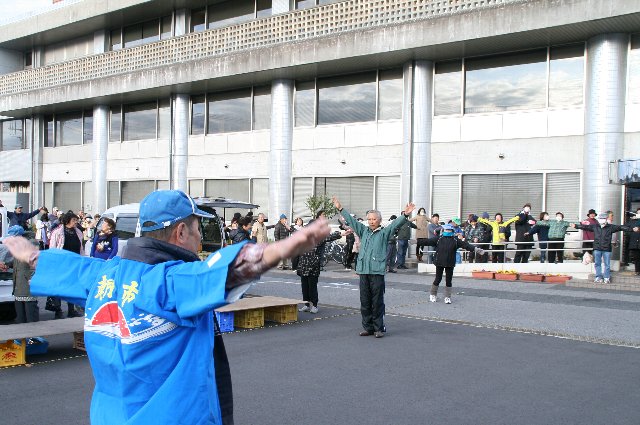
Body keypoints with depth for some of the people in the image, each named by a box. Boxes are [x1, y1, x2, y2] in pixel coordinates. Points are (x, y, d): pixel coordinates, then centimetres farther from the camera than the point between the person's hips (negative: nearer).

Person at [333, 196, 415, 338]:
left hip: (377, 272, -4)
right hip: (363, 272, 5)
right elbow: (352, 221, 20)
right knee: (365, 302, 8)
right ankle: (367, 327, 17)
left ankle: (379, 328, 7)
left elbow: (395, 224, -9)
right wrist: (340, 208, 20)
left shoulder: (384, 232, 4)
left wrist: (405, 215, -25)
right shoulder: (364, 231, 16)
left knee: (377, 302, -1)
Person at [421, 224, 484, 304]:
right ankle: (433, 295, 25)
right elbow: (428, 241, 1)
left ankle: (447, 297, 18)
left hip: (450, 264, 0)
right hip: (439, 263, 0)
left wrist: (476, 249, -15)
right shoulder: (439, 239, 1)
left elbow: (466, 245, -6)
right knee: (438, 279, 7)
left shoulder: (456, 240, -1)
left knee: (448, 280, 6)